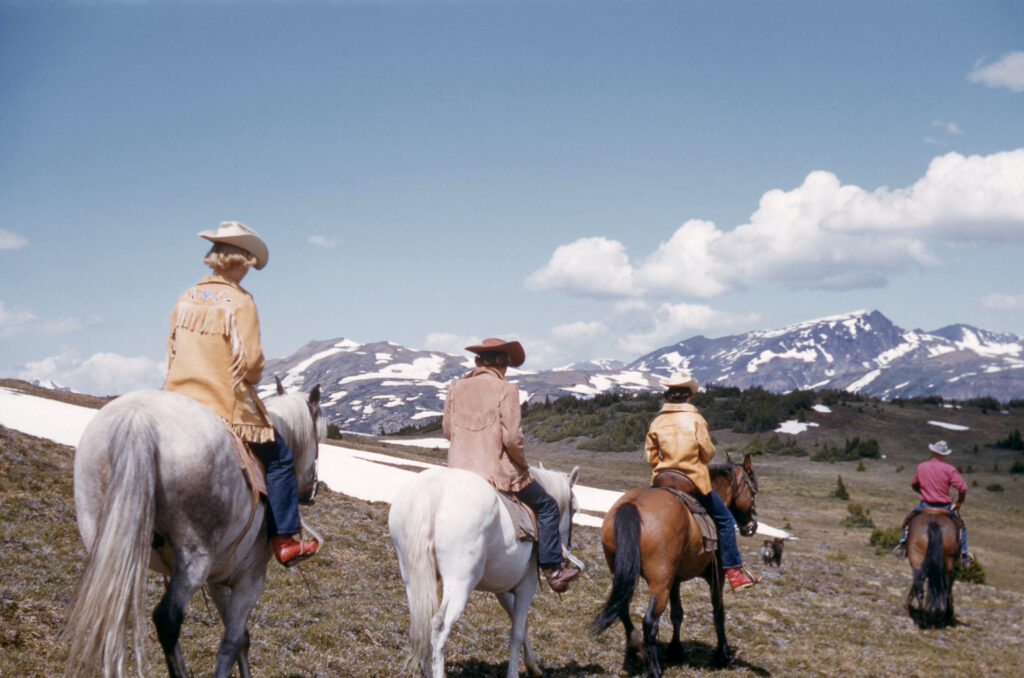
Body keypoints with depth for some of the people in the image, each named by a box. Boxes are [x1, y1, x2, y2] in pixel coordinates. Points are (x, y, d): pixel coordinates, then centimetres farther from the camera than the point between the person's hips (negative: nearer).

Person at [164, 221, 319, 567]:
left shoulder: (186, 298, 7)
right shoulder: (240, 301, -11)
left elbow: (172, 351, 12)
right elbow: (251, 361, -15)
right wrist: (250, 380, 5)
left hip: (179, 397, 6)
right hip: (225, 405, -6)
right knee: (278, 457, 8)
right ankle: (284, 541, 6)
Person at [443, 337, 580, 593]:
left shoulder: (456, 388, 5)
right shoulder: (506, 390, -9)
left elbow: (448, 430, 10)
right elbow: (511, 437, -15)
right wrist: (523, 464, 2)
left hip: (459, 470, 5)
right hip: (499, 470, -5)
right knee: (547, 506, 14)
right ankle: (552, 569, 12)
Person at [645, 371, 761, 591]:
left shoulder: (657, 422, 2)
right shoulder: (695, 419, -8)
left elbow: (650, 456, 4)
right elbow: (708, 452, -6)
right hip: (694, 480, -4)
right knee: (725, 520, 8)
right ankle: (734, 571, 4)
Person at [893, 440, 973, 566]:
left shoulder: (920, 467, 2)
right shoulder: (949, 469, -9)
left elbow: (914, 485, 17)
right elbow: (962, 488, -15)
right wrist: (958, 504, -1)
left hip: (925, 505, 2)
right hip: (945, 507, -2)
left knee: (908, 520, 26)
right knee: (960, 525, 21)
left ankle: (903, 543, 9)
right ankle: (963, 553, 13)